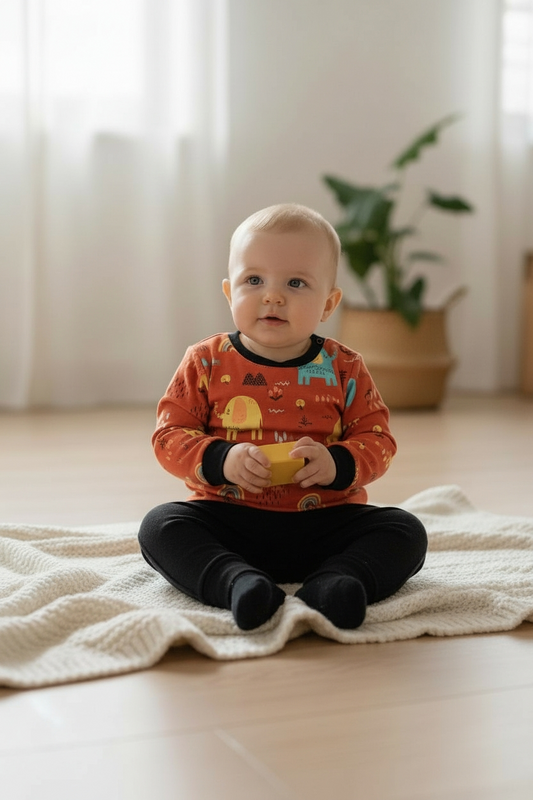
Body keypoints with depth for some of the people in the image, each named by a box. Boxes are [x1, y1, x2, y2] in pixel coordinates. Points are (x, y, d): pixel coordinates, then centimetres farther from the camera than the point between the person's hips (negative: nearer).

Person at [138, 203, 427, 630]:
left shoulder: (344, 369, 2)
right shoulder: (206, 363, 1)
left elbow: (378, 439, 2)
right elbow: (170, 435, -2)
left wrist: (337, 463, -20)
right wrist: (220, 461, -21)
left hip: (324, 522, 1)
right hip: (229, 520, 0)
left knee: (406, 532, -18)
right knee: (160, 526, -23)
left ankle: (330, 585, -37)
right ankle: (237, 582, -41)